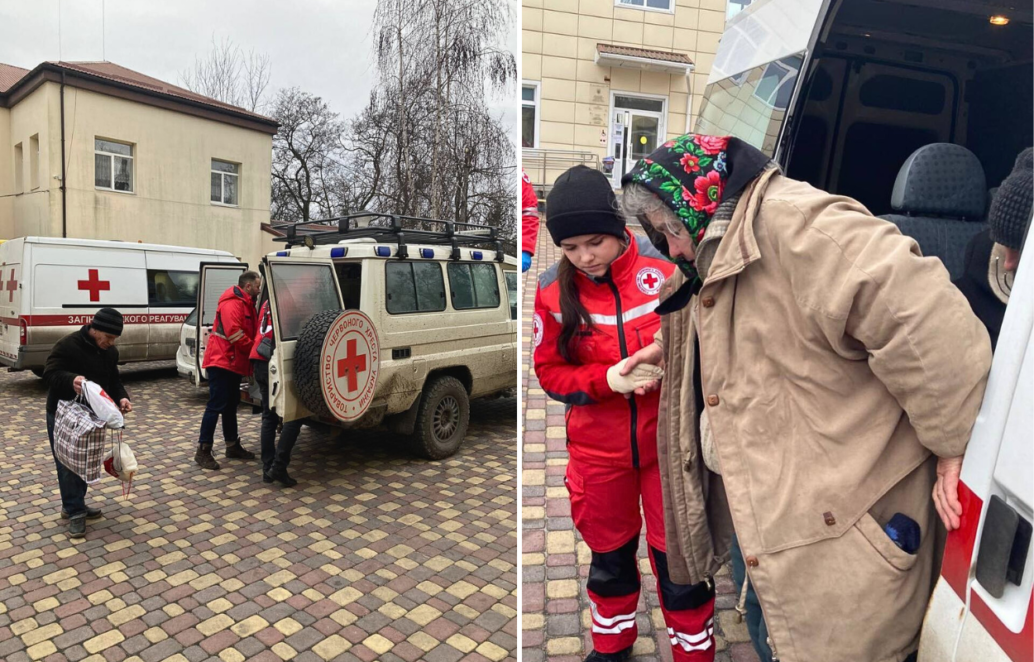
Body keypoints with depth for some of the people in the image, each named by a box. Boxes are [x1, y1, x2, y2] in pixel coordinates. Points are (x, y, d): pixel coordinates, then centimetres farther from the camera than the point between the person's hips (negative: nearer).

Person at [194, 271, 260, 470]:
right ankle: (203, 450, -4)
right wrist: (256, 351, -14)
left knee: (231, 405, 14)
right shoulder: (232, 303, -16)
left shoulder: (245, 304, 18)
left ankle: (233, 445, 22)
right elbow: (235, 334, -24)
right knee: (216, 406, -9)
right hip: (222, 361, -10)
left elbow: (249, 331, 22)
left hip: (233, 362, 10)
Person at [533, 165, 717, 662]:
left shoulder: (667, 267, -13)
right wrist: (608, 379, -20)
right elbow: (549, 371, -4)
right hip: (598, 449, 2)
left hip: (668, 440, -2)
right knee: (609, 553, 21)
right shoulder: (553, 290, -8)